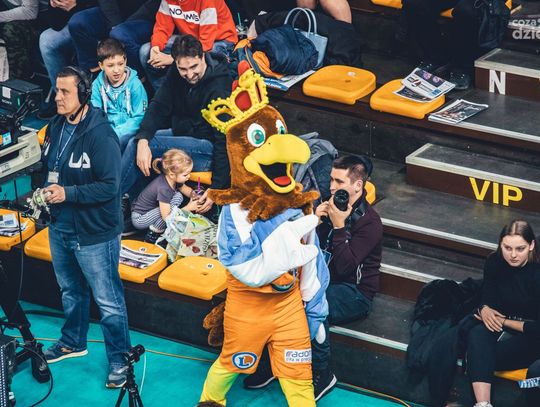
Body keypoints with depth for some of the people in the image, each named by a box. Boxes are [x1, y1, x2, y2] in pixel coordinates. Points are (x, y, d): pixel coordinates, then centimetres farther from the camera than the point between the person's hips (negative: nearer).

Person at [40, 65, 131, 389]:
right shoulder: (56, 127, 2)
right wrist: (45, 189, 1)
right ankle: (73, 342, 46)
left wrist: (68, 193, -28)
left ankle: (120, 359, 15)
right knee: (71, 290, 26)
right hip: (60, 227, 8)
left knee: (108, 300, 2)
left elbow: (109, 186, -24)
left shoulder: (100, 134, -23)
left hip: (94, 233, -8)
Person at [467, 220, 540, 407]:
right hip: (501, 323, 5)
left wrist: (504, 322, -16)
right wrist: (485, 309, -16)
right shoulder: (494, 263, -7)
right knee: (477, 334, -31)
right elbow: (488, 297, 7)